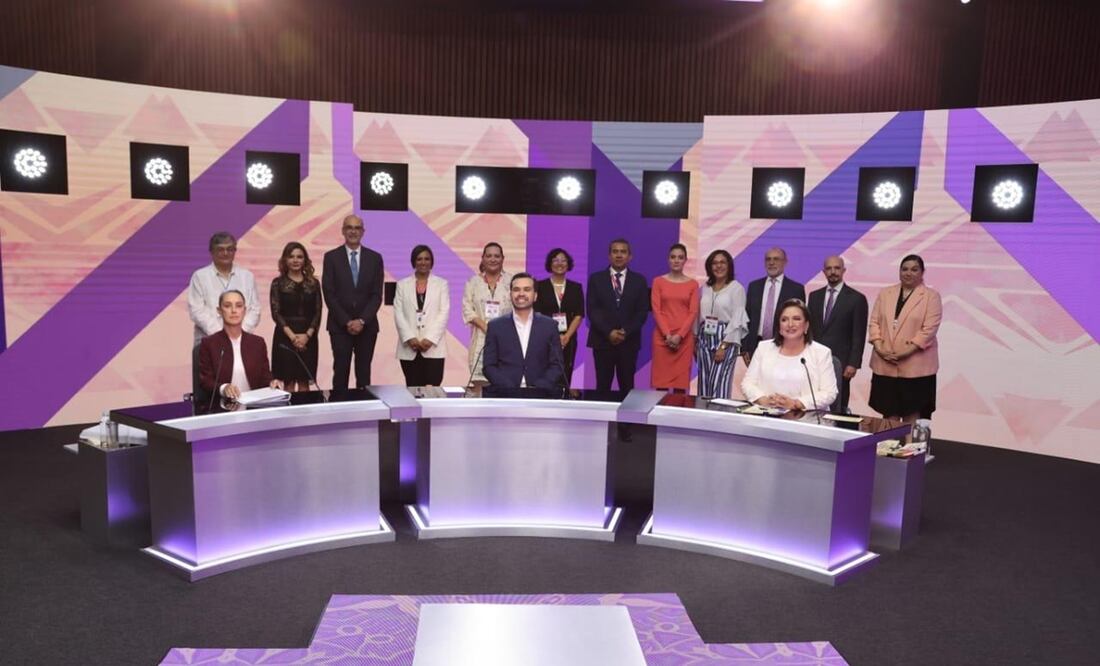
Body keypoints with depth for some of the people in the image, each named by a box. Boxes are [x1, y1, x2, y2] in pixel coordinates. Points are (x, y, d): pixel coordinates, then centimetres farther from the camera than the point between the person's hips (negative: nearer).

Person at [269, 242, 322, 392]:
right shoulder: (278, 283, 1)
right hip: (285, 336, -2)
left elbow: (317, 312, 3)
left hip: (308, 337, 2)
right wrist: (292, 336, -14)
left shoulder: (313, 283, 7)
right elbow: (276, 313, -5)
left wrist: (307, 335, -11)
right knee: (288, 381, -1)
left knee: (304, 381, 5)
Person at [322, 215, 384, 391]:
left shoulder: (375, 258, 5)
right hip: (340, 325, -1)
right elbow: (329, 294, -4)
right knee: (341, 371, -2)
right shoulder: (331, 257, 1)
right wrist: (346, 322, -11)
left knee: (364, 372, 5)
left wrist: (362, 321, -11)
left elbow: (376, 295, 0)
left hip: (367, 326, 1)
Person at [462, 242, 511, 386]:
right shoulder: (473, 282, 12)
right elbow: (467, 309, 4)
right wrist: (486, 327, -9)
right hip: (481, 341, 1)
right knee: (480, 384, -7)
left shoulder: (511, 281, 8)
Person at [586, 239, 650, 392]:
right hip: (602, 340, 0)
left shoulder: (639, 280, 8)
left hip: (629, 341, 1)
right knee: (602, 386, 1)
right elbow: (592, 310, -2)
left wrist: (626, 332, -11)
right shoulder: (596, 279, 5)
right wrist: (608, 332, -12)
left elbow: (642, 311, 2)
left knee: (627, 387, 3)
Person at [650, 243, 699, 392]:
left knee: (681, 378, 1)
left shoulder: (692, 284, 6)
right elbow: (656, 310, -1)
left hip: (684, 338, 0)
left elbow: (693, 312, 0)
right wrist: (667, 335, -11)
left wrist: (679, 335, -11)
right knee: (661, 378, -1)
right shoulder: (658, 281, 5)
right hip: (662, 336, 0)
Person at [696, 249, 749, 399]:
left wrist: (723, 346, -16)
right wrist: (696, 341, 8)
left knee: (719, 385, -12)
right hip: (705, 339, 5)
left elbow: (737, 320, -10)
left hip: (726, 339, -5)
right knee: (704, 385, 4)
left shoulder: (737, 288, -3)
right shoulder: (705, 288, 12)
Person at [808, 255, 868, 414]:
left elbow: (859, 335, -4)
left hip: (840, 362, -3)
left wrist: (853, 364, -10)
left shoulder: (857, 298, -1)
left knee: (837, 408, 0)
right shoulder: (814, 296, 12)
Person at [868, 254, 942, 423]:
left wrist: (907, 351, -17)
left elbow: (929, 329, -9)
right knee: (889, 413, 8)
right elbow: (874, 322, 8)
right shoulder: (885, 294, 12)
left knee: (912, 414, 1)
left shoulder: (931, 296, -1)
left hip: (916, 366, -3)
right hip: (885, 365, 4)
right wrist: (878, 347, -8)